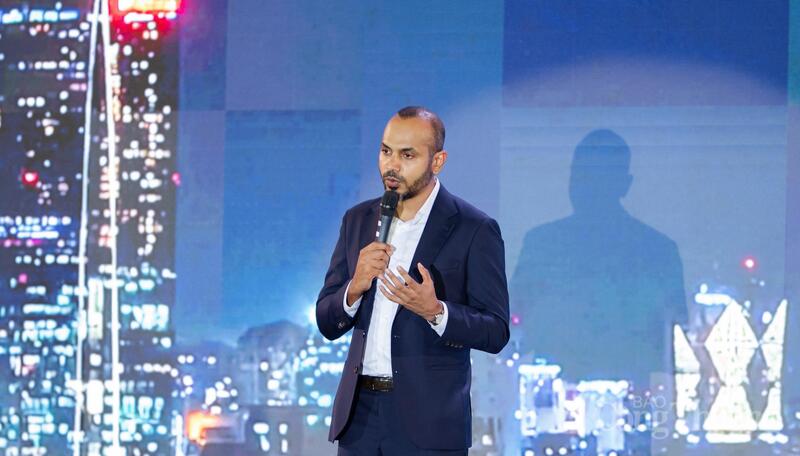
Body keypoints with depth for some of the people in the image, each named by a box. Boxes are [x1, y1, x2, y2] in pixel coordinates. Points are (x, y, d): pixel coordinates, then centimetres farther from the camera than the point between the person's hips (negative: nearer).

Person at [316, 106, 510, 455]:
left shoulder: (474, 229, -4)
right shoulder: (358, 220, 11)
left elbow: (495, 332, -5)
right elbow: (327, 323, 11)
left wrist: (435, 311, -22)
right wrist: (355, 287, -10)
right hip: (360, 413, 4)